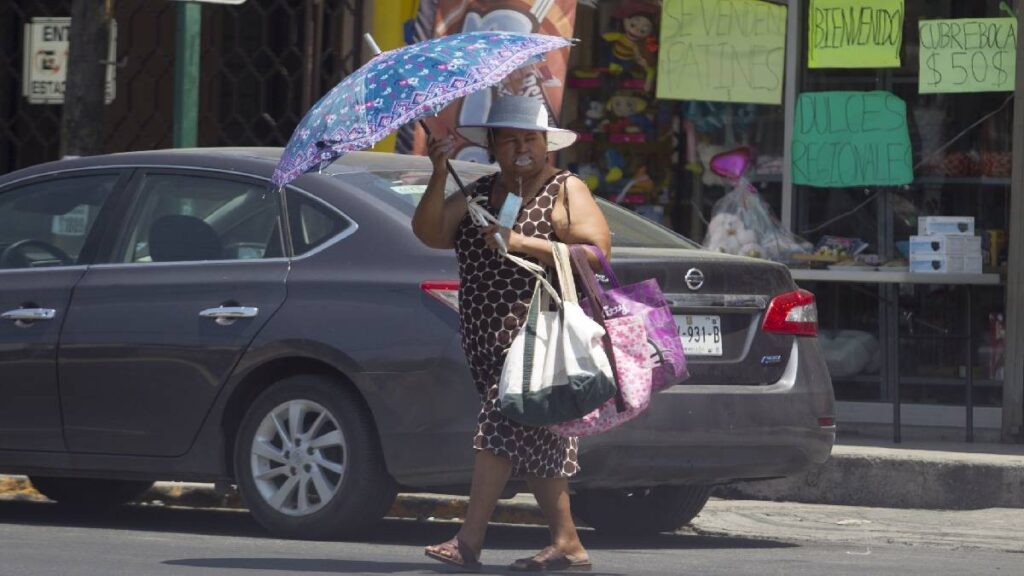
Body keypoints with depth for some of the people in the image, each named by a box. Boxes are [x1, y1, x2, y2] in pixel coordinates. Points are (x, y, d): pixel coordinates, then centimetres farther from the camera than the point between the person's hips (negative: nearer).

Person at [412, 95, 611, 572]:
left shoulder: (565, 191, 0)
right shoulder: (480, 194, 16)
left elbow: (597, 252, -13)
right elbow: (429, 233, 3)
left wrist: (522, 243, -17)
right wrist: (439, 177, -11)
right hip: (488, 341, 7)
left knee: (502, 428, -16)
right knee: (533, 442, 7)